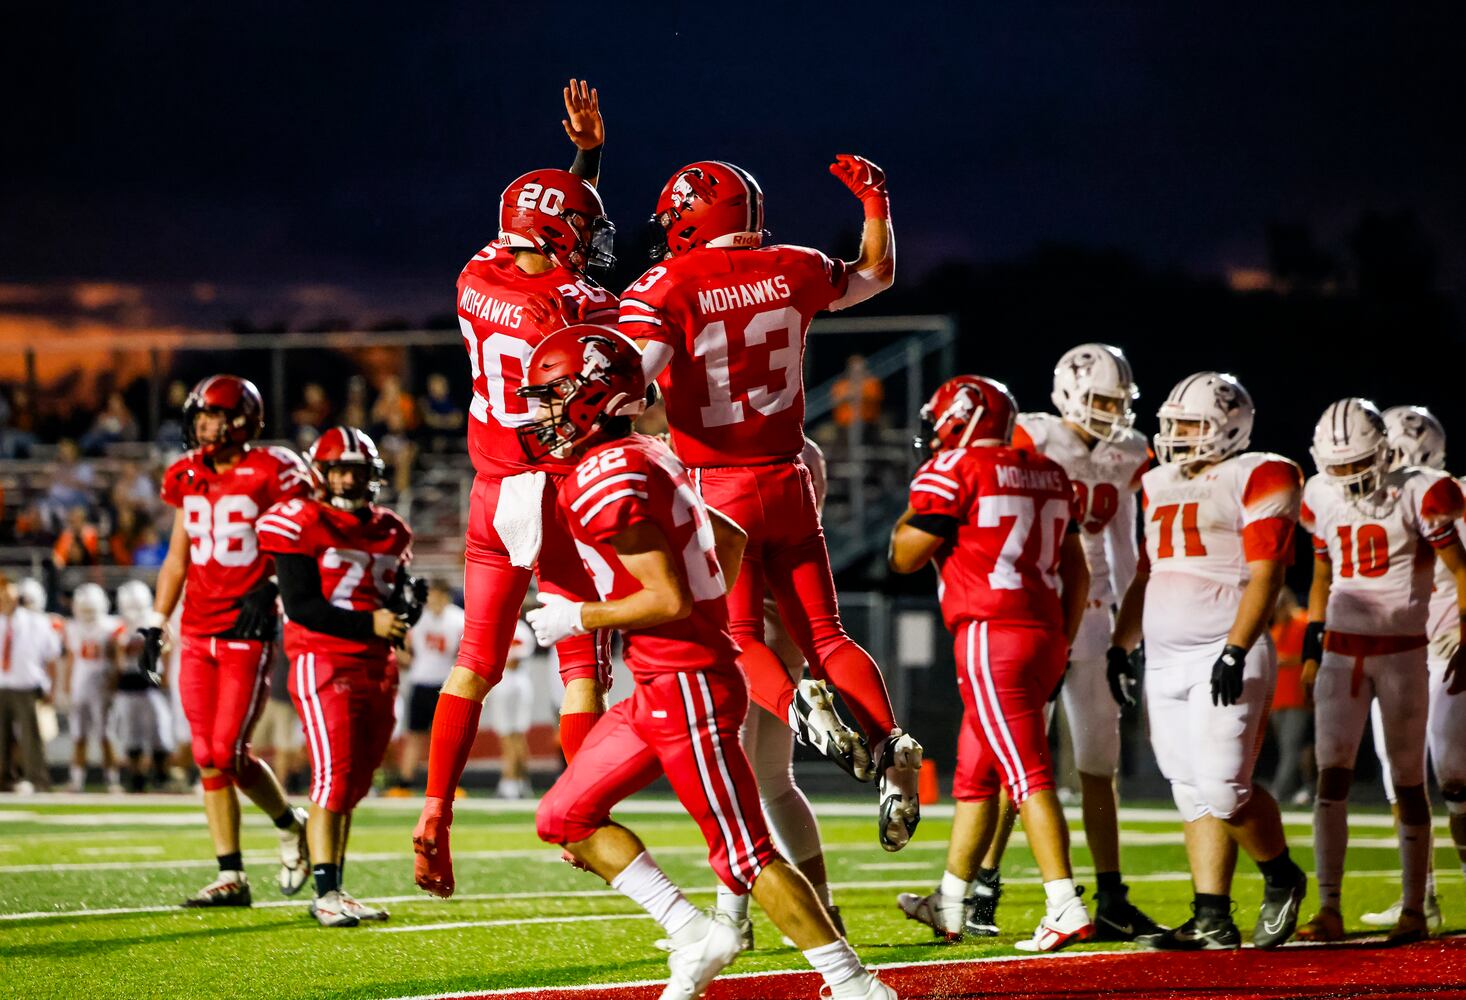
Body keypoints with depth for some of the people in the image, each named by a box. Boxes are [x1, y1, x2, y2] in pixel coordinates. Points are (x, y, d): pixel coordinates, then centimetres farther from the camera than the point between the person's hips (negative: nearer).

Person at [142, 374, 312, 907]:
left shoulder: (271, 473, -8)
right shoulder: (189, 476, 10)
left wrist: (270, 586, -15)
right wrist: (155, 624, 15)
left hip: (248, 629, -6)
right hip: (197, 632, 6)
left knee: (229, 753, -10)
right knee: (208, 760, 2)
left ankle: (290, 825, 18)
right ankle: (231, 877, 7)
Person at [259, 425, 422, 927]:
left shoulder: (390, 532, 13)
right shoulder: (301, 525, -7)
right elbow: (302, 607, -14)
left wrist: (408, 606, -4)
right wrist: (369, 624, -21)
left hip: (376, 667, 7)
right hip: (323, 659, -7)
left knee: (353, 787, 9)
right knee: (334, 776, -15)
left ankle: (334, 889, 16)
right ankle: (325, 894, -14)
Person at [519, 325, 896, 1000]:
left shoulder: (605, 482, -17)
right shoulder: (646, 460, 13)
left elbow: (669, 598, -22)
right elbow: (730, 540, 22)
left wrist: (578, 618, -10)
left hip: (685, 689, -10)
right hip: (662, 690, 10)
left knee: (744, 855, -6)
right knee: (566, 817, 12)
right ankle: (694, 934, 10)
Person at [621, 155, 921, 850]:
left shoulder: (665, 289, -9)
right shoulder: (792, 271, 6)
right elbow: (877, 276, 24)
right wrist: (875, 200, 32)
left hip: (717, 487, -4)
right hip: (788, 480, 4)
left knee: (738, 636, 2)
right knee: (824, 634, 7)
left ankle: (796, 704, -29)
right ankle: (890, 742, -15)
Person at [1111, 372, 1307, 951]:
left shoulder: (1259, 479, -5)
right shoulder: (1160, 486, 18)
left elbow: (1265, 575, -13)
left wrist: (1236, 650, -21)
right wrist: (1120, 645, 17)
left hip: (1227, 659, -7)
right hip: (1165, 660, 7)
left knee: (1223, 787, -15)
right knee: (1193, 794, 5)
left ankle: (1282, 878, 10)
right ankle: (1212, 921, 6)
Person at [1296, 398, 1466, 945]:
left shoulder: (1418, 495, -8)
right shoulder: (1323, 500, 5)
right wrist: (1311, 650, 16)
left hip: (1402, 649, -3)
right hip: (1342, 650, 3)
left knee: (1408, 781, 1)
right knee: (1332, 776, -7)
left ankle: (1414, 911, 8)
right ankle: (1329, 910, -9)